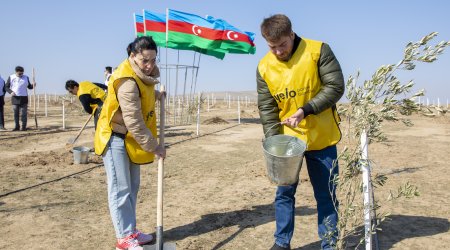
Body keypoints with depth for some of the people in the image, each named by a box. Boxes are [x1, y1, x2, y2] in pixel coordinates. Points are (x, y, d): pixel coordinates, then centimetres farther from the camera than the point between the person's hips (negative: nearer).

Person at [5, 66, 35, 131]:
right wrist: (11, 92, -14)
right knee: (16, 113, 3)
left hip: (24, 98, 0)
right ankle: (17, 126, 10)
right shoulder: (11, 77, 3)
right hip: (15, 98, 0)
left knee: (24, 113, -1)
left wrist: (33, 85, -11)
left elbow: (29, 87, 11)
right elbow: (6, 87, 5)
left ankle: (24, 127, 3)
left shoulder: (26, 78, 6)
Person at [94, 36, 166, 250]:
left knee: (132, 187, 14)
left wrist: (156, 95, 16)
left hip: (131, 138, 10)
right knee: (120, 189, -4)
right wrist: (154, 147, -24)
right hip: (115, 138, -10)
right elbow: (134, 122, -29)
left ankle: (130, 230, 25)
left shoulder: (142, 74, 2)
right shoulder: (127, 82, -28)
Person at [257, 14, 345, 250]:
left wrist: (305, 111, -22)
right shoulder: (264, 67, -3)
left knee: (326, 194, 7)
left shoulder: (318, 51, -10)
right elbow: (266, 108, -2)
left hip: (321, 138, -2)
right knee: (284, 192, 7)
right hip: (287, 139, 2)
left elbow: (336, 87, -12)